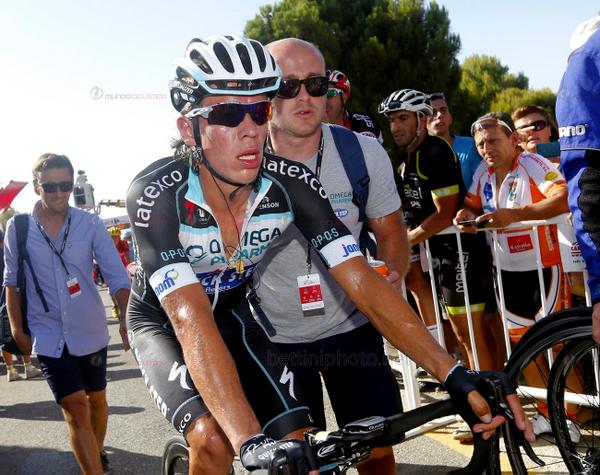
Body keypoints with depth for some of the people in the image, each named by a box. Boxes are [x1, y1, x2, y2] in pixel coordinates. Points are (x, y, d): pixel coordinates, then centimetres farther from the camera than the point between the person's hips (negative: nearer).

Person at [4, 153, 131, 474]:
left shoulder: (90, 225, -7)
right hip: (48, 336, -1)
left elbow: (117, 278, -9)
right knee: (75, 407, -8)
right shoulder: (18, 227, -5)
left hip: (90, 332, 1)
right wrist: (17, 330, 5)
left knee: (96, 399, 17)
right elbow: (12, 281, 6)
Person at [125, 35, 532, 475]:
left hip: (232, 313, 3)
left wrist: (457, 375, -35)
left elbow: (363, 281, -27)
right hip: (163, 321, -3)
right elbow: (190, 319, -43)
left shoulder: (290, 182, -23)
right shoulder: (155, 193, -32)